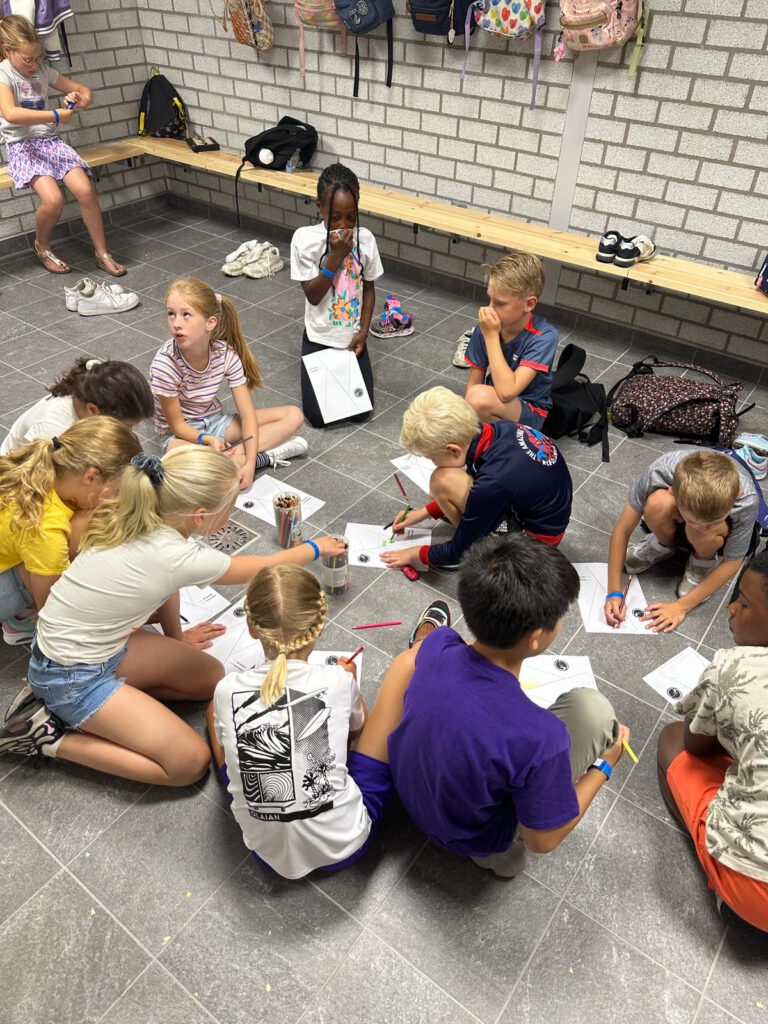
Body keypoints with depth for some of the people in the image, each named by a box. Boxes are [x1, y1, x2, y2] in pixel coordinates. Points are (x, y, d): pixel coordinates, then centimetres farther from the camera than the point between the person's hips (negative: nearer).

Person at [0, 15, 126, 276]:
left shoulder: (43, 69, 10)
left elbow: (86, 92, 17)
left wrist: (78, 100, -8)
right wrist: (57, 115, -25)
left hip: (52, 142, 5)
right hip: (23, 147, -5)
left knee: (86, 190, -21)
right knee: (53, 199, -29)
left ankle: (102, 254, -8)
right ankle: (42, 247, 1)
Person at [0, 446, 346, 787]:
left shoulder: (135, 516, -10)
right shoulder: (178, 557, -30)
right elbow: (257, 568, -12)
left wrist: (175, 641, 20)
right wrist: (316, 548, 5)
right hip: (70, 675, -8)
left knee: (212, 678, 11)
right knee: (190, 763, -10)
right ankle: (52, 737, 0)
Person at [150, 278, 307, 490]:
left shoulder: (227, 354, -17)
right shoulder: (164, 365, -25)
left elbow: (247, 413, -18)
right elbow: (176, 424, -16)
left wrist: (250, 463, -29)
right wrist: (209, 440, -35)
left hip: (216, 422, 4)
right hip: (182, 434, -4)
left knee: (294, 416, -8)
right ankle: (267, 455, -24)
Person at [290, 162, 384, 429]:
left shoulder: (365, 238, -6)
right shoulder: (305, 238, -14)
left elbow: (369, 288, 5)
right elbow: (313, 295, -15)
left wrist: (363, 331, -6)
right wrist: (336, 255, -25)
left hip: (352, 337, 2)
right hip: (319, 337, -2)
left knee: (359, 412, -6)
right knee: (318, 416, -9)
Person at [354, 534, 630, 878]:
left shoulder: (438, 647, -25)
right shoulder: (540, 739, -40)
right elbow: (543, 840, -21)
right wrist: (603, 766, -8)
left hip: (407, 786, 4)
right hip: (472, 838, -4)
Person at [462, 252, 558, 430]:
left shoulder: (544, 336, -23)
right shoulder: (486, 327, -10)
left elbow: (506, 392, -33)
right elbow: (474, 383, -2)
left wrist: (491, 336, -30)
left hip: (530, 415, -5)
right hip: (494, 407, 5)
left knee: (481, 397, -35)